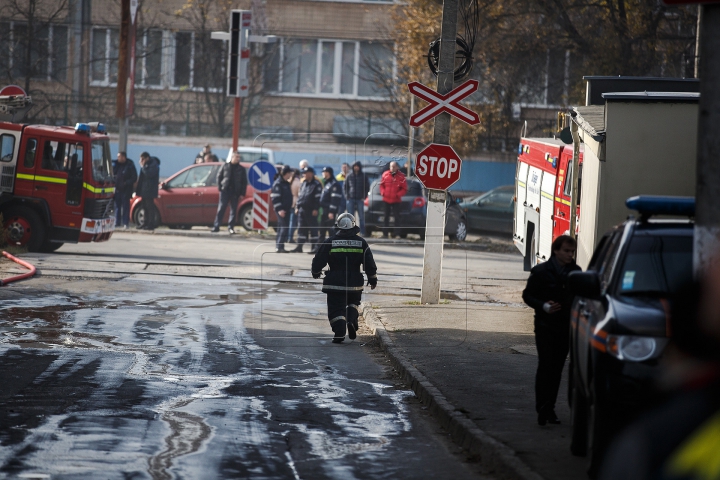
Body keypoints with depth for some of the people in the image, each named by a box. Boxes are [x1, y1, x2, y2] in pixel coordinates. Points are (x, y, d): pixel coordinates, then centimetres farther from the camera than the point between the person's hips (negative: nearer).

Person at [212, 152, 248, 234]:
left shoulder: (241, 169, 7)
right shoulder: (225, 166, 5)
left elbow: (244, 182, 7)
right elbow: (219, 176, 8)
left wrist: (242, 193, -1)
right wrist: (220, 187, -2)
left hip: (235, 192, 1)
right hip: (225, 191, -1)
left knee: (233, 211, 3)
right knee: (221, 209, -6)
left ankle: (230, 227, 9)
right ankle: (216, 226, -6)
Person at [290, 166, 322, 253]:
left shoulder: (316, 184, -5)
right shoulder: (303, 183, 17)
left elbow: (318, 198, -10)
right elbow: (299, 195, 21)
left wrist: (315, 209, -16)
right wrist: (297, 207, 13)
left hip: (311, 210, -7)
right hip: (302, 209, 7)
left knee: (313, 229, -2)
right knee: (301, 229, 7)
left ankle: (314, 248, 1)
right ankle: (299, 247, 10)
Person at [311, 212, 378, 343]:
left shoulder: (330, 242, -6)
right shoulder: (361, 242, -1)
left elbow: (319, 260, 0)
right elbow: (369, 263, 2)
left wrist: (316, 272, 20)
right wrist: (372, 278, 16)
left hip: (335, 283, -2)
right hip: (355, 283, 2)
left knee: (336, 308, 3)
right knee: (353, 302, 25)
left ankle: (339, 333, -12)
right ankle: (351, 320, -2)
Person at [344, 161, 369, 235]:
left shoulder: (363, 176, 3)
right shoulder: (349, 176, 5)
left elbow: (367, 187, 6)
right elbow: (344, 187, 9)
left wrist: (364, 197, -3)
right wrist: (347, 196, -2)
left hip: (360, 199, -1)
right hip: (350, 199, 1)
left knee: (361, 217, 0)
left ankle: (362, 232, 4)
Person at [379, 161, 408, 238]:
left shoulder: (401, 177, -5)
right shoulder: (385, 175, 3)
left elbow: (404, 189, -2)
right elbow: (381, 185, 14)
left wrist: (398, 194, -16)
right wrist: (382, 192, -4)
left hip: (396, 200, -3)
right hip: (386, 200, 3)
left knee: (396, 217, -4)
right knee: (386, 217, 8)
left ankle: (397, 234, -2)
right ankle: (385, 233, 15)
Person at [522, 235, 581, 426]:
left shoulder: (575, 272, 8)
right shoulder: (540, 272, -3)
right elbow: (528, 295, -1)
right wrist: (544, 306, -16)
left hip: (566, 327, 4)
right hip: (545, 326, -4)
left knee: (557, 369, 6)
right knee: (545, 366, -10)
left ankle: (549, 409, 13)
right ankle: (542, 409, -11)